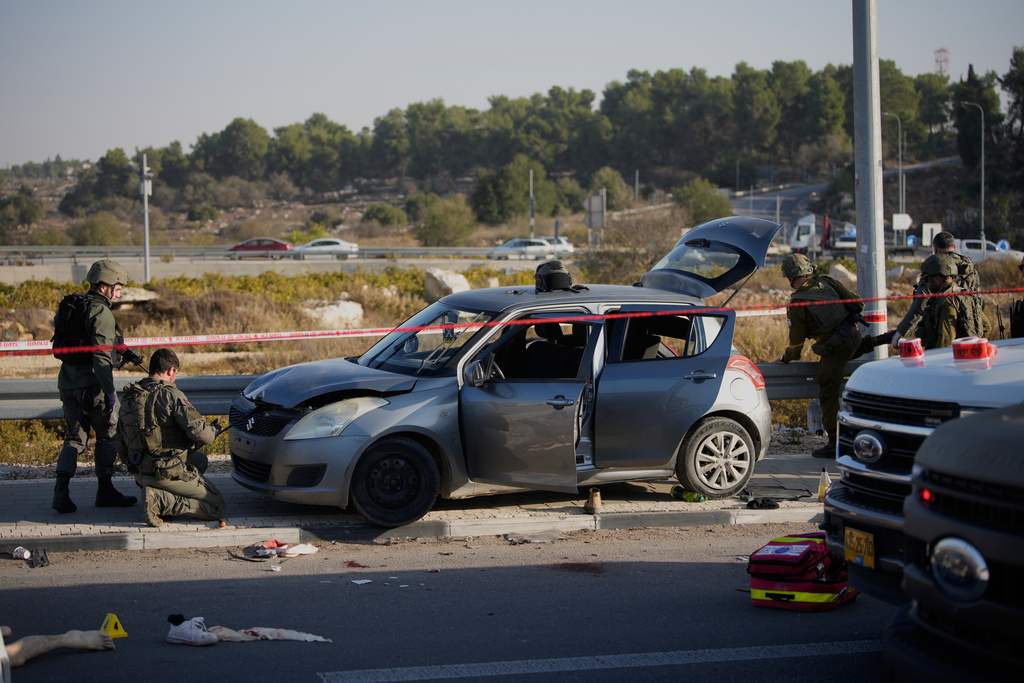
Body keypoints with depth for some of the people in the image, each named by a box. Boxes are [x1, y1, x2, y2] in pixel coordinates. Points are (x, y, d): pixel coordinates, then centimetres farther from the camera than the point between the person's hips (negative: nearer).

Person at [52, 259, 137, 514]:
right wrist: (109, 391, -21)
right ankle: (105, 491, 16)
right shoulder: (100, 313, -15)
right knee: (107, 436, 8)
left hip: (68, 383, 8)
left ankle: (61, 490, -5)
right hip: (92, 384, -7)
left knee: (74, 438, 10)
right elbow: (101, 356, -22)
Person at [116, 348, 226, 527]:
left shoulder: (128, 399, 9)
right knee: (217, 507, 3)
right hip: (170, 473, -8)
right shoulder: (170, 395, -14)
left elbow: (122, 450, 14)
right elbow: (198, 432, -22)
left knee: (199, 459, 31)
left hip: (141, 474, 8)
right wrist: (212, 432, 2)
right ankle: (161, 500, -13)